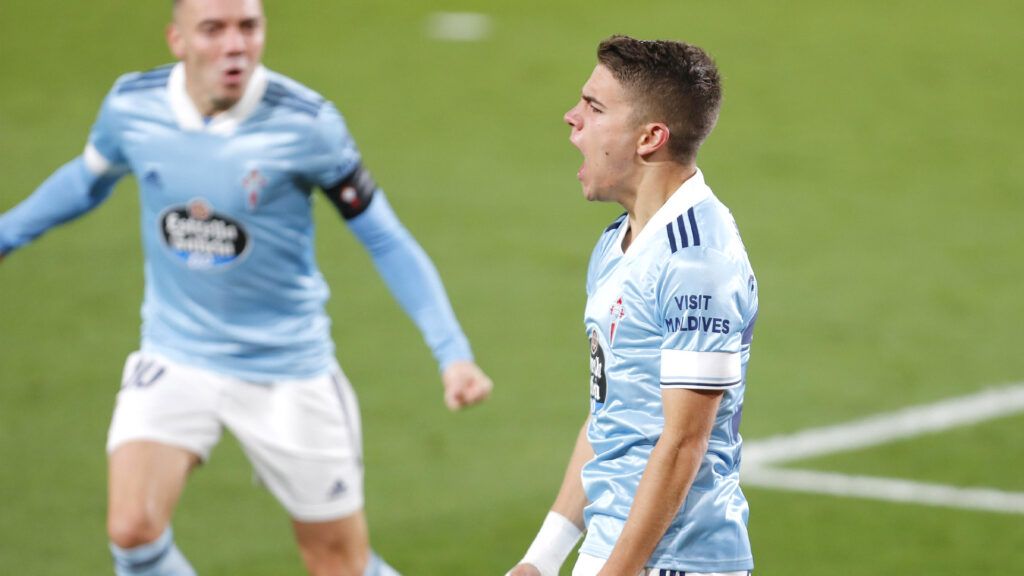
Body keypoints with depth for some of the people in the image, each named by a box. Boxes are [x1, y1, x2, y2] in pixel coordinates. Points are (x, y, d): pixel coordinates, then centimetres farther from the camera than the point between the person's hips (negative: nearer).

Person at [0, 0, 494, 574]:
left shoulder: (305, 122, -18)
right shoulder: (132, 105, -9)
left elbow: (384, 238, -9)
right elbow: (88, 179, 14)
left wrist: (453, 352, -15)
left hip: (288, 370, -2)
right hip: (175, 359, 2)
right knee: (133, 529, -20)